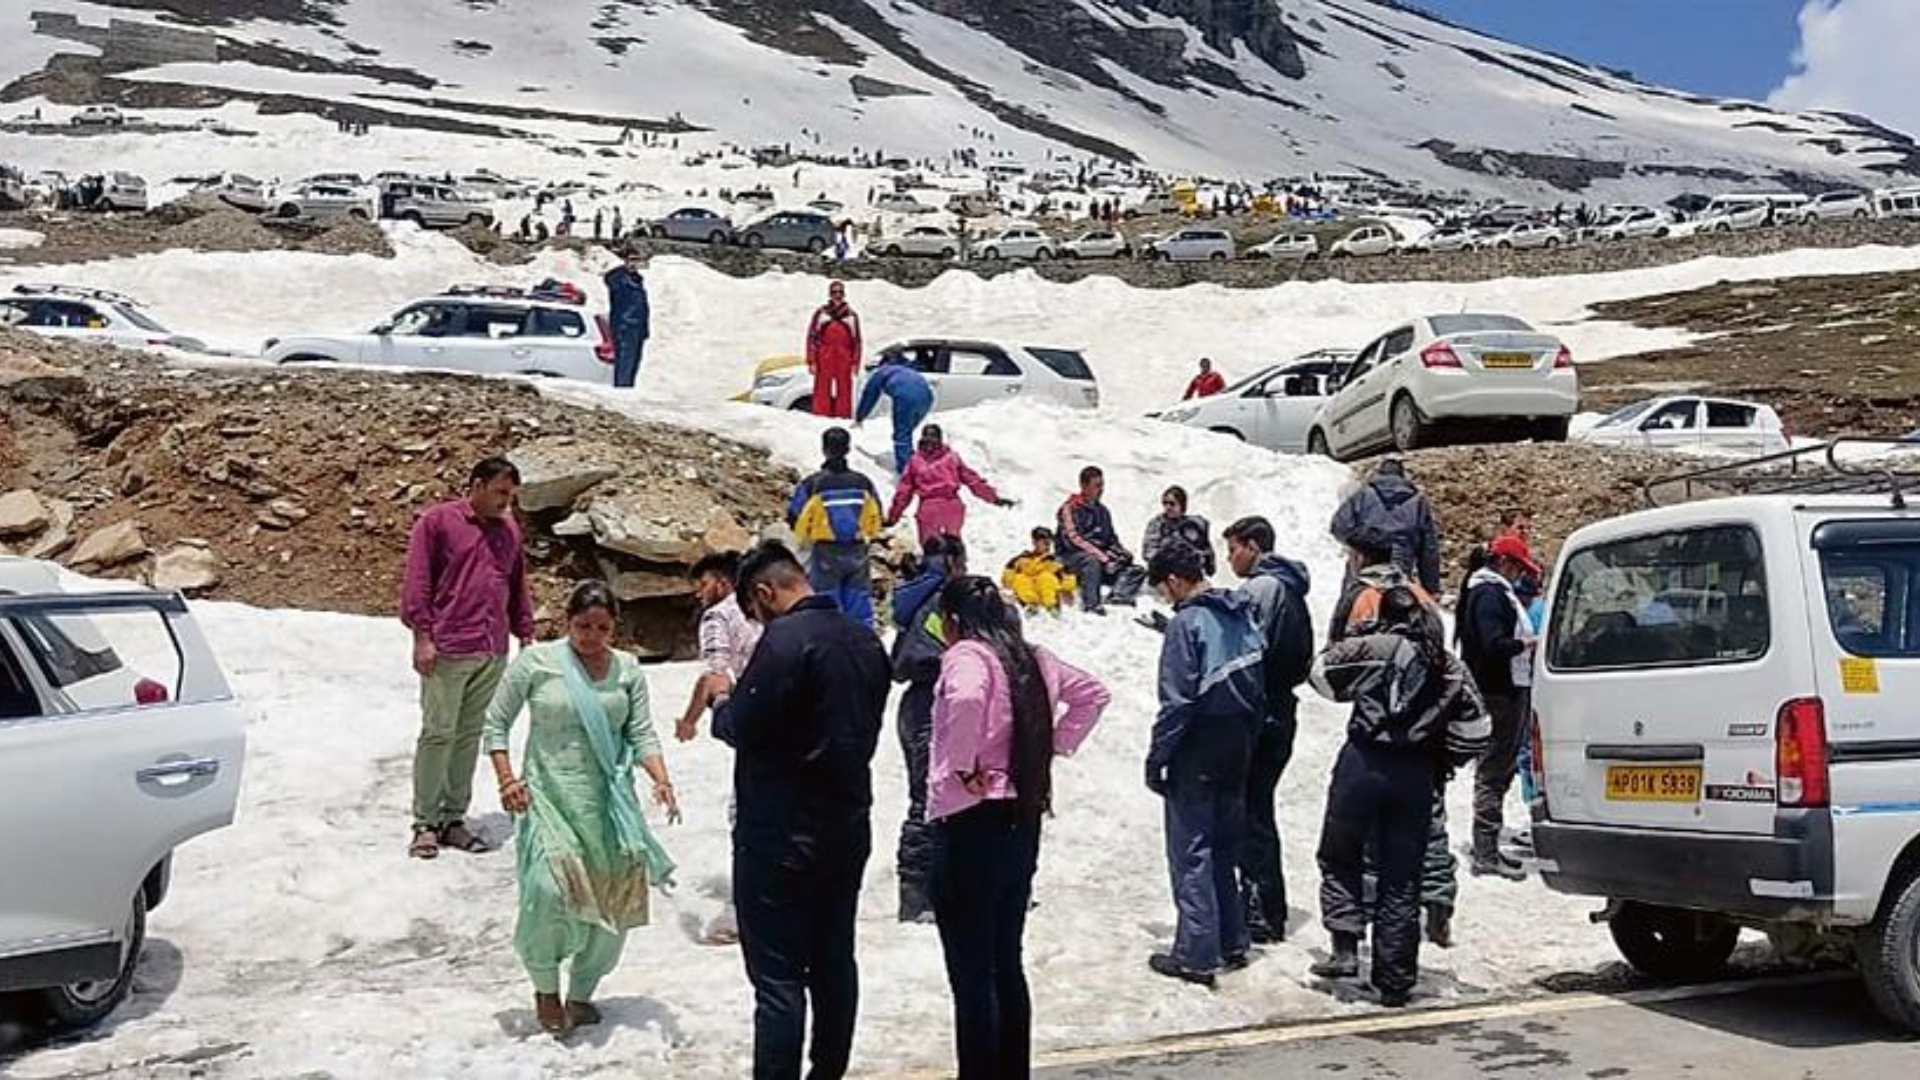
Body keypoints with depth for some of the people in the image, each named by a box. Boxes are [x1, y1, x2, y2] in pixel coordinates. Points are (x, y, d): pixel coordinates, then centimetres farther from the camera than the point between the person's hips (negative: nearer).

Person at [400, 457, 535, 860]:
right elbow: (416, 581, -4)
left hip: (493, 653, 5)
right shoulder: (438, 521, -1)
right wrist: (422, 635, -10)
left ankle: (454, 818, 15)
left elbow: (518, 586, 22)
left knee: (471, 736, 8)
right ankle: (425, 822, 5)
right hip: (446, 651, -5)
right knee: (438, 733, -3)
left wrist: (526, 635, 17)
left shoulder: (509, 529, 16)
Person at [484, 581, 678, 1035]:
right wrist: (507, 779, -8)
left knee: (614, 901, 4)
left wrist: (662, 780, -12)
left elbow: (641, 733, 3)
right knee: (550, 889, -20)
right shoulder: (536, 661, -2)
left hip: (609, 802, 4)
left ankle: (581, 994, 25)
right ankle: (545, 989, 6)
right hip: (548, 797, -3)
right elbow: (496, 721, 3)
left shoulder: (628, 669, 6)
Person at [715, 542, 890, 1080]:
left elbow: (745, 727, -19)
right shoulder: (866, 640, 8)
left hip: (781, 835, -8)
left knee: (778, 975, -2)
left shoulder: (785, 637, -18)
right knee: (835, 961, 17)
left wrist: (721, 709, 2)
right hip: (848, 828, 8)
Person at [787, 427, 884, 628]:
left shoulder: (812, 484, -11)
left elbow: (797, 521, -5)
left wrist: (811, 536, 15)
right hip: (857, 553, 3)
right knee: (859, 602, 11)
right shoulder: (863, 483, -2)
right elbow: (875, 519, 7)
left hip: (826, 553, -2)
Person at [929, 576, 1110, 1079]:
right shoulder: (1031, 657, 10)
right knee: (1007, 964, 18)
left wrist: (963, 768, -21)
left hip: (972, 821, -8)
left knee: (970, 973, 0)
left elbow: (966, 700, -35)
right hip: (1024, 818, 8)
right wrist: (1055, 746, 14)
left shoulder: (966, 655, -13)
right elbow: (1093, 694, 21)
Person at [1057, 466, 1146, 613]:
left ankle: (1116, 595, -31)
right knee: (1091, 561, -39)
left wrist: (1122, 553, 0)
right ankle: (1091, 605, -43)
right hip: (1073, 558, -7)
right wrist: (1102, 557, -22)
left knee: (1138, 571, -8)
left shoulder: (1102, 511, 19)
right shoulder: (1070, 508, -2)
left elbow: (1112, 539, 23)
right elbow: (1073, 540, -13)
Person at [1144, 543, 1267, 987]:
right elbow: (1261, 683, 9)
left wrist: (1156, 758, -10)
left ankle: (1196, 954, 3)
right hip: (1239, 747, 8)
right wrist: (1247, 739, 14)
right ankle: (1233, 943, 25)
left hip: (1198, 751, -8)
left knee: (1190, 853, 0)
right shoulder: (1243, 614, 6)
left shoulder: (1187, 622, -16)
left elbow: (1177, 701, -18)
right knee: (1225, 847, 18)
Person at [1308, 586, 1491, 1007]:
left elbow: (1322, 671, 4)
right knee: (1401, 879, 10)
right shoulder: (1450, 668, 8)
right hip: (1416, 777, 3)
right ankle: (1395, 981, 14)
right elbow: (1476, 732, 6)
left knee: (1339, 858, 14)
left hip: (1363, 763, -3)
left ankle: (1345, 948, 0)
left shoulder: (1374, 647, -3)